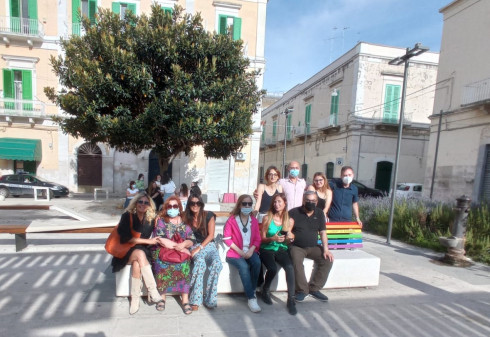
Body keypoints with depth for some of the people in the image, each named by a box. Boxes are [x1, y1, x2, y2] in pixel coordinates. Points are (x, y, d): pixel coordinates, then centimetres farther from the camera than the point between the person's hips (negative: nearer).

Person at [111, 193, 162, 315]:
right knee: (140, 254, -35)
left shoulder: (151, 219, 2)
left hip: (144, 251, 2)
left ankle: (135, 298, -23)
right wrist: (148, 241, -16)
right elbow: (126, 238, -14)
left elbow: (155, 238, 6)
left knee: (137, 263, -33)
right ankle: (153, 291, -35)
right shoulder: (127, 216, -7)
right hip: (126, 251, -2)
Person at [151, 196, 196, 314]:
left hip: (181, 252, 1)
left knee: (184, 263, -28)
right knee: (161, 263, -30)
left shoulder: (184, 222, 12)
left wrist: (184, 244, -19)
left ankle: (185, 299, -22)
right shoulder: (161, 221, 7)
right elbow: (160, 239, -7)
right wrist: (178, 245, -15)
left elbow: (191, 240, 3)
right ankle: (162, 297, -15)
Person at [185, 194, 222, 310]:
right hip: (195, 246, 0)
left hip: (209, 245, 0)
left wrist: (199, 247, -14)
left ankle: (209, 298, -18)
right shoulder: (187, 218, 6)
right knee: (200, 262, -35)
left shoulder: (209, 215, -1)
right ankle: (195, 299, -27)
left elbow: (211, 235, -4)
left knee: (217, 263, -32)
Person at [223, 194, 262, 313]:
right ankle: (251, 298, -20)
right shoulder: (232, 220, -6)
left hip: (250, 251, 4)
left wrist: (251, 250, -12)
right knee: (244, 266, -30)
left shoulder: (254, 220, 7)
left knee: (257, 263, -26)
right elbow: (226, 238, -8)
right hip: (235, 252, -3)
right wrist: (239, 251, -13)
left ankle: (252, 290, -5)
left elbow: (257, 239, 7)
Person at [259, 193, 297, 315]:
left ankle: (291, 299, -14)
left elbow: (287, 240, 13)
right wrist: (273, 238, -20)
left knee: (290, 267, -28)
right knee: (273, 268, -29)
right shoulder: (267, 218, -4)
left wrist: (290, 238, -11)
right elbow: (262, 238, -1)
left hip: (281, 249, 2)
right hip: (267, 249, -2)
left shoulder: (289, 220, 4)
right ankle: (265, 290, 4)